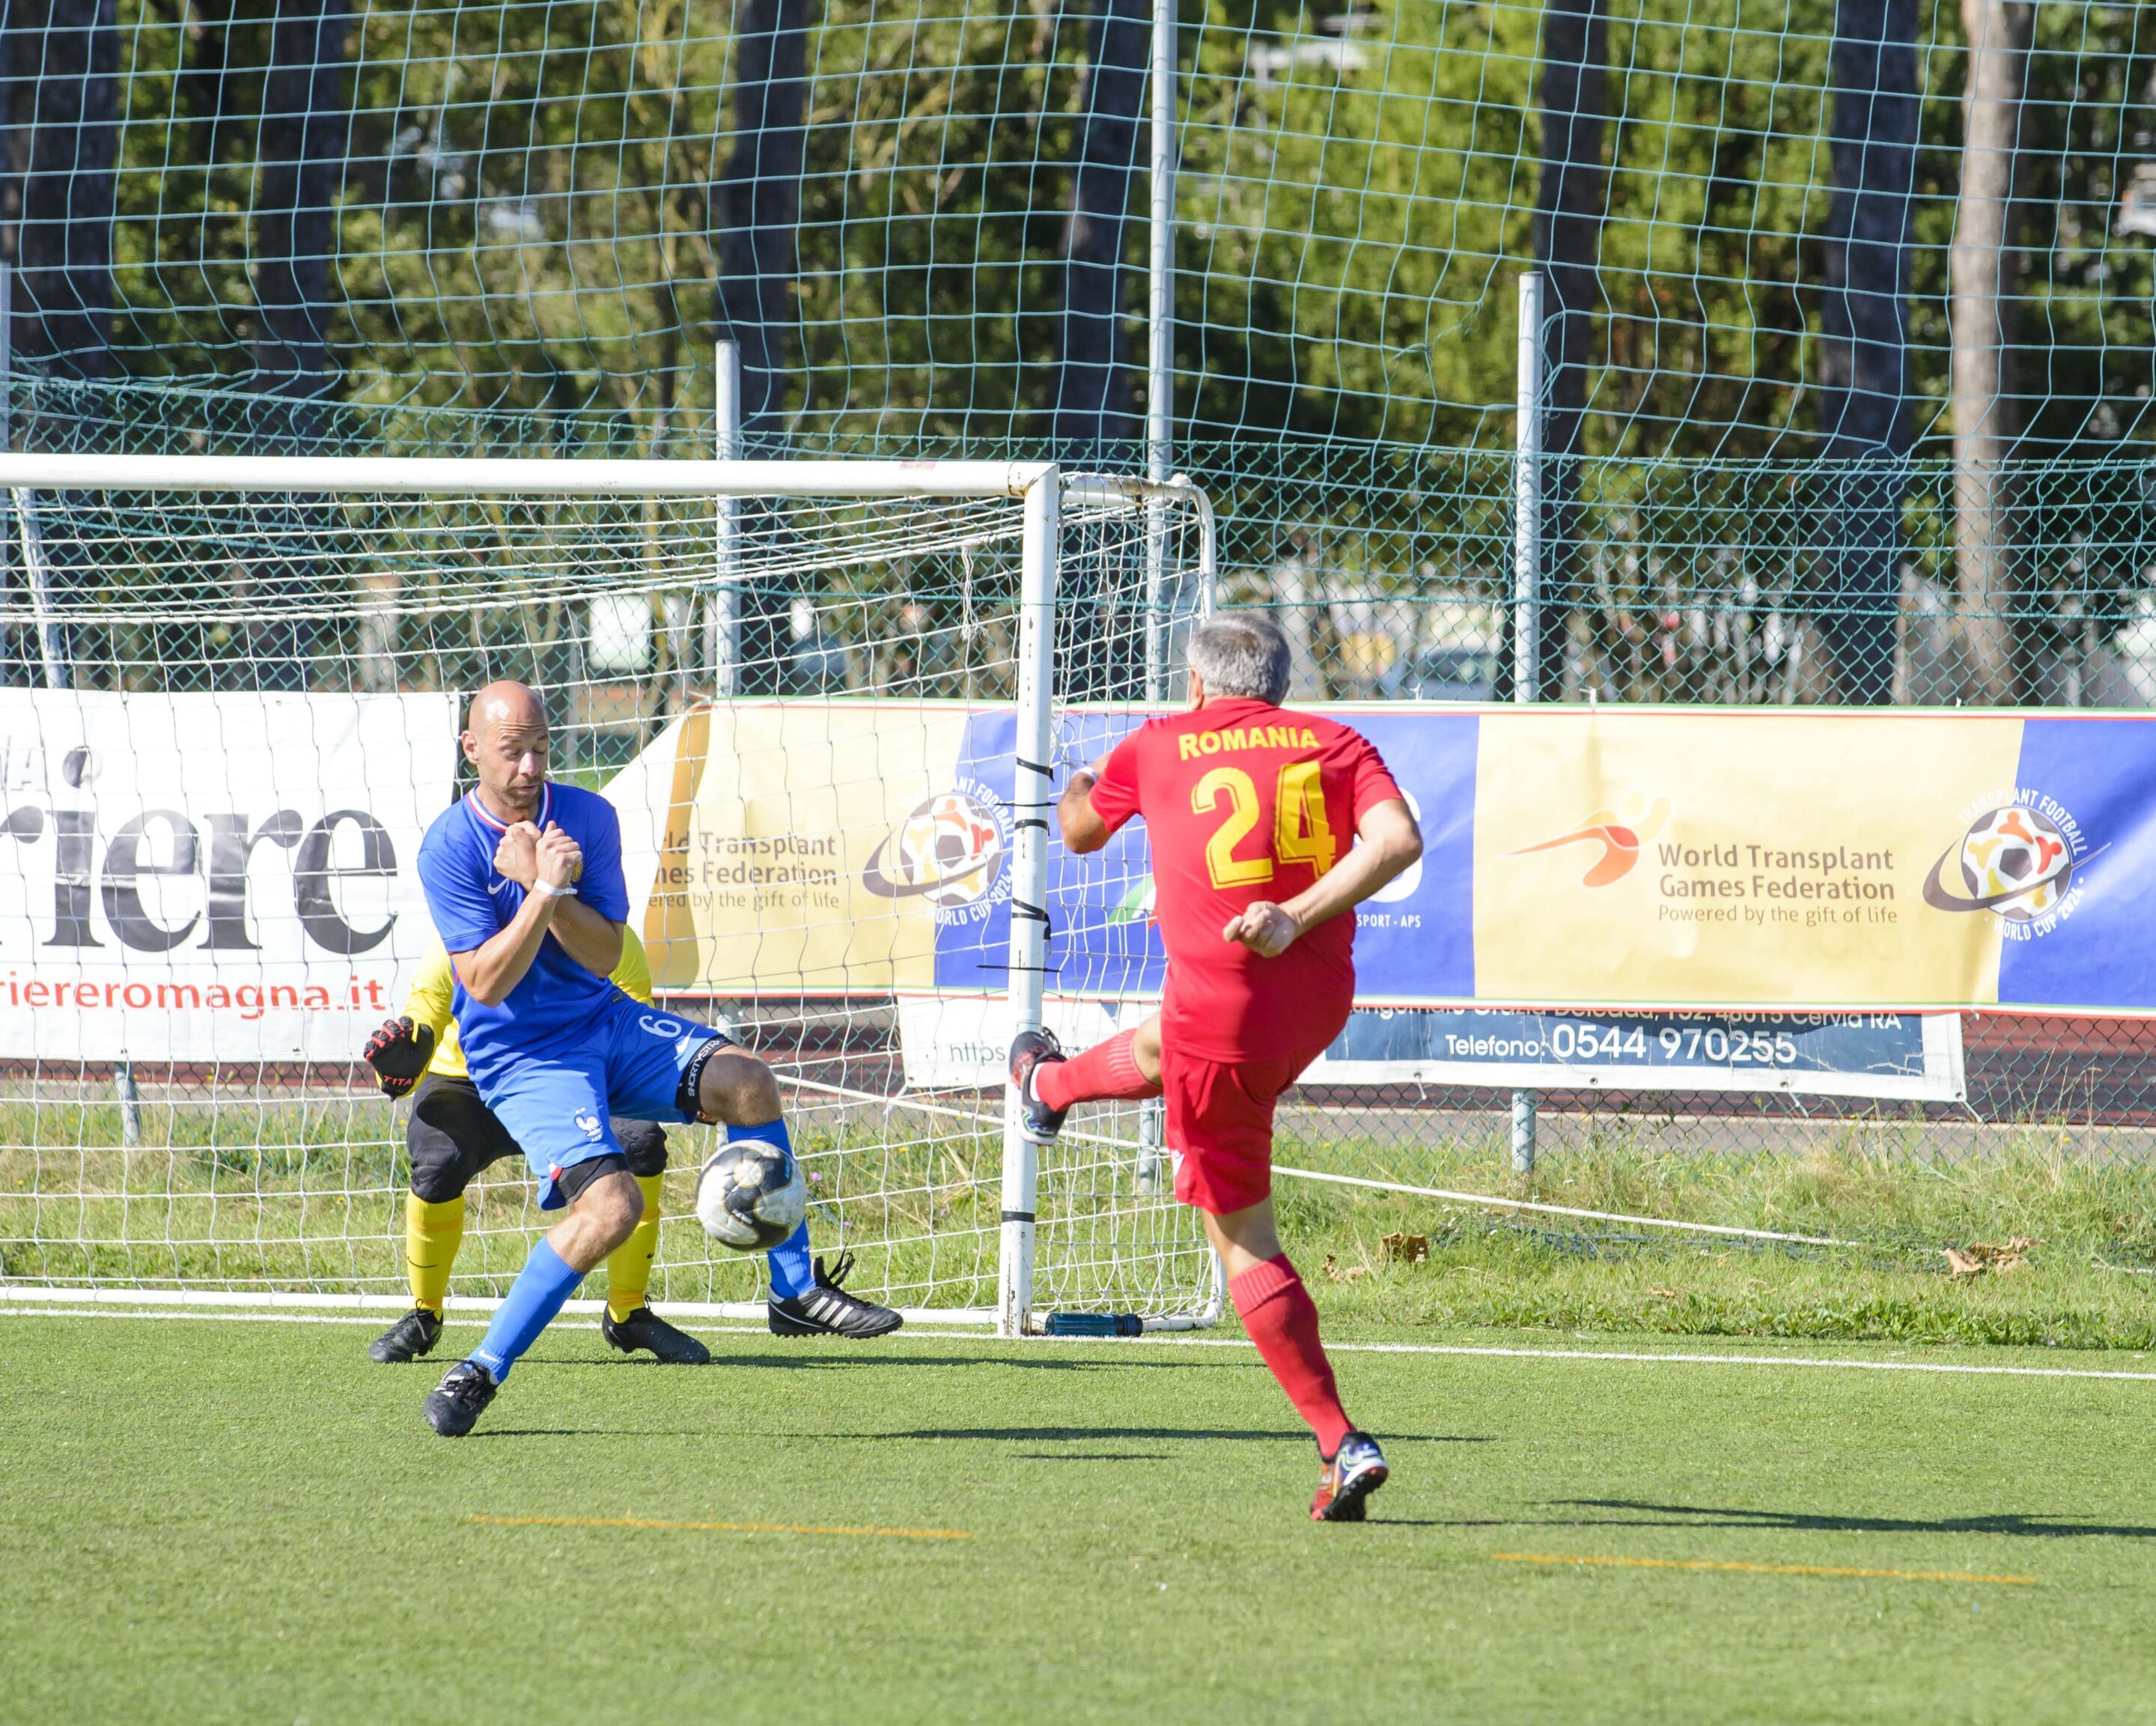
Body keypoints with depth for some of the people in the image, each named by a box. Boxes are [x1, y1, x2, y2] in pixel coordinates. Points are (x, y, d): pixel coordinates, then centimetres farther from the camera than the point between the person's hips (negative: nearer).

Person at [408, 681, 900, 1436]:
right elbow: (486, 983, -19)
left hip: (604, 1020, 5)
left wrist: (546, 885, -22)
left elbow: (605, 954, -6)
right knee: (612, 1204, -25)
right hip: (522, 1056, -5)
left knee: (747, 1083, -17)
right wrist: (544, 891, -28)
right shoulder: (450, 849, -14)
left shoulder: (587, 817, -2)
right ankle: (480, 1372, -16)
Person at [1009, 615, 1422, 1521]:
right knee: (1161, 1048, 41)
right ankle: (1051, 1086, 70)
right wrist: (1298, 915, -16)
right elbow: (1398, 838, -16)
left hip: (1221, 1006, -7)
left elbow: (1080, 830, 22)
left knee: (1243, 1240, 7)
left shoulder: (1157, 747, 0)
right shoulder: (1335, 743, 4)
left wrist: (1075, 789, 46)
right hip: (1320, 1000, 7)